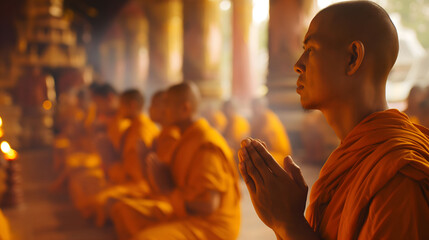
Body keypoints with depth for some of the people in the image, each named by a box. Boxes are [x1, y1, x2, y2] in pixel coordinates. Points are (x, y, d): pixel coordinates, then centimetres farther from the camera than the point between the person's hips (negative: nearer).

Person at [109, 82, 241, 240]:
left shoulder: (206, 145, -21)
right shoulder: (188, 138, 9)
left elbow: (207, 205, -26)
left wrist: (168, 190, -16)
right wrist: (157, 172, -6)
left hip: (210, 226, -10)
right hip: (184, 214, 10)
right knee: (122, 209, 9)